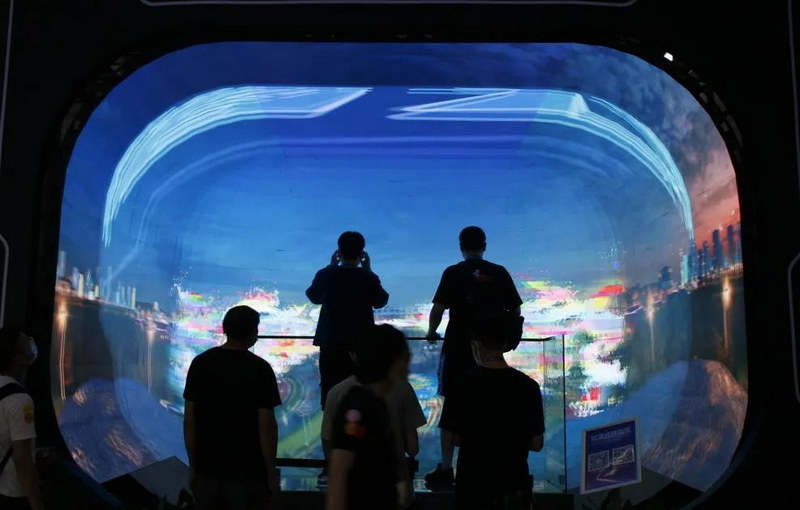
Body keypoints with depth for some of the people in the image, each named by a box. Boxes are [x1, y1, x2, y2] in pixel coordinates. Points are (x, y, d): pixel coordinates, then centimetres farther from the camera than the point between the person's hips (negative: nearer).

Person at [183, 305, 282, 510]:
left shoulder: (200, 363, -1)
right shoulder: (260, 368, -11)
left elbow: (189, 420, 1)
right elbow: (266, 426, -12)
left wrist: (193, 466, 10)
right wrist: (271, 474, -3)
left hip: (207, 470, 4)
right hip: (248, 472, -3)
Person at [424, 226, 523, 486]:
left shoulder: (453, 273, -4)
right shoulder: (500, 273, 3)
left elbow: (438, 309, -9)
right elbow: (515, 310, 5)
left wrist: (431, 333, 9)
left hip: (457, 348, -2)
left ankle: (446, 470, 8)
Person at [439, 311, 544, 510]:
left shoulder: (464, 385, -13)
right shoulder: (528, 386, -9)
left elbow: (456, 439, -7)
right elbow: (536, 444, -4)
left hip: (472, 485, -1)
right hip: (514, 484, 1)